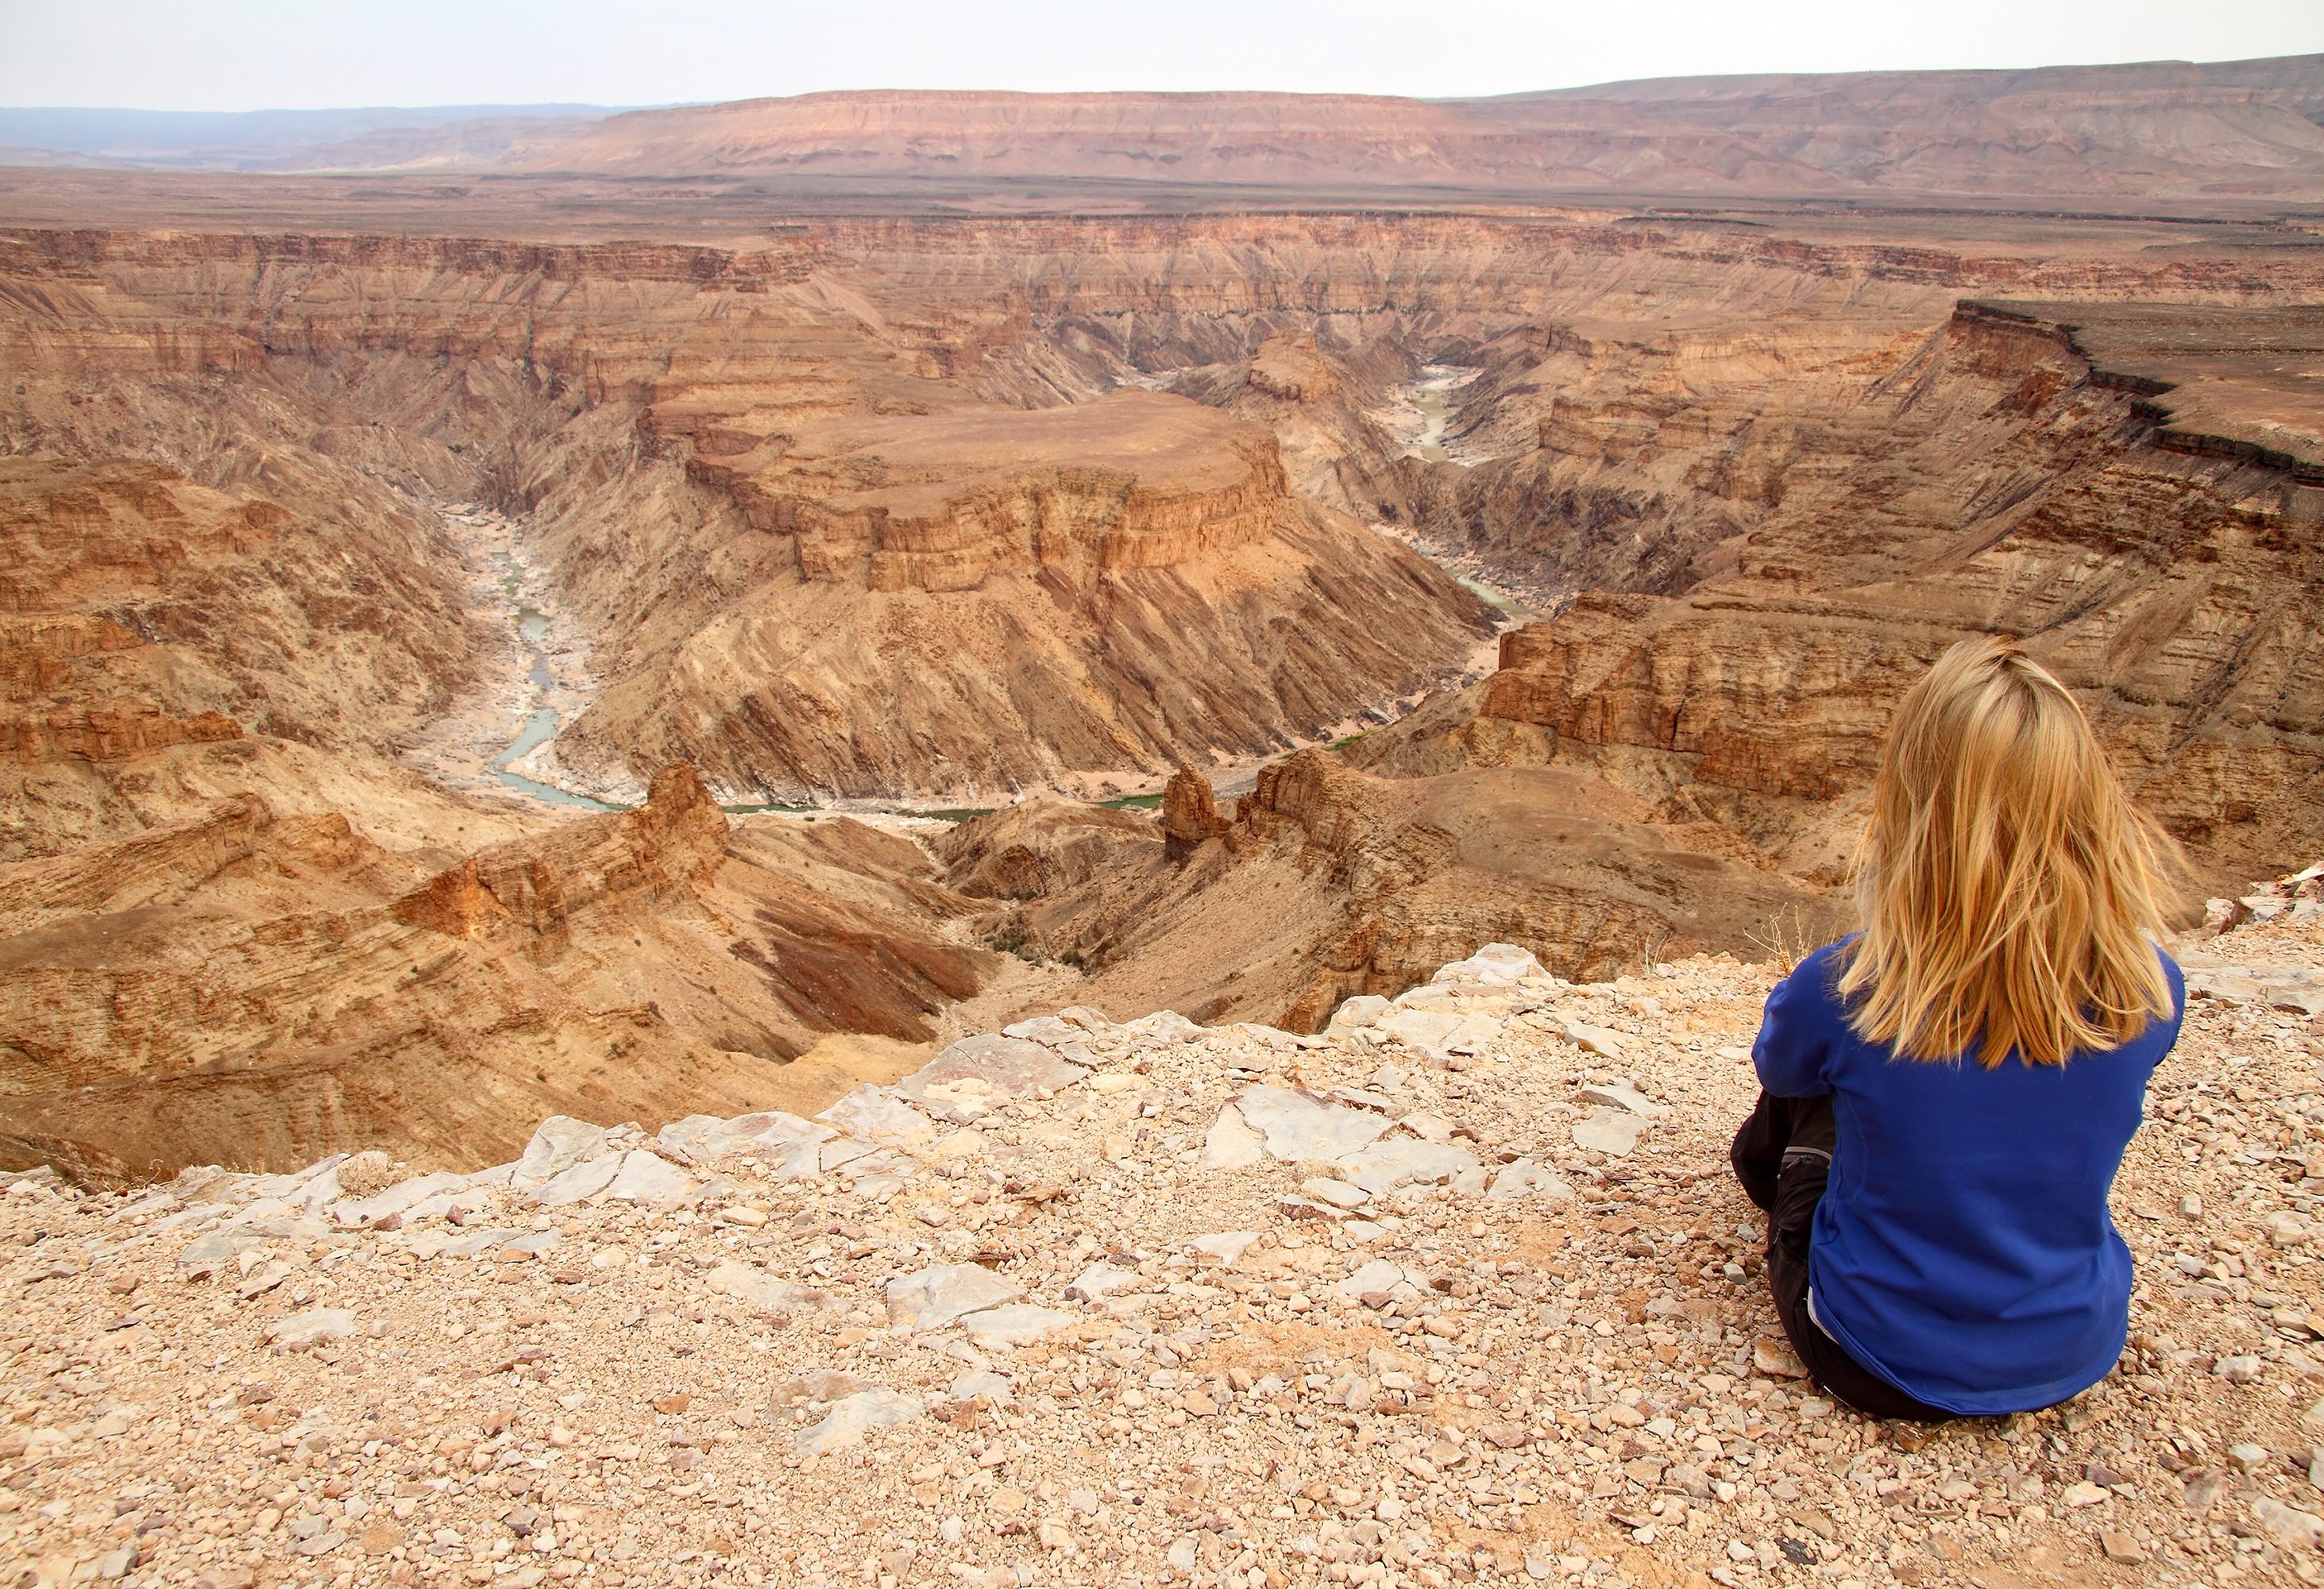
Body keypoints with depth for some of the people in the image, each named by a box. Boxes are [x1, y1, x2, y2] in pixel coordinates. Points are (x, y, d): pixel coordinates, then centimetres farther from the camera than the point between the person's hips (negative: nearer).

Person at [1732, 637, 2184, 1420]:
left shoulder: (1843, 993, -27)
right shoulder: (2150, 992, -18)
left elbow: (1778, 1065, -1)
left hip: (1882, 1366, -3)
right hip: (2073, 1357, 3)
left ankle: (1770, 1165, 53)